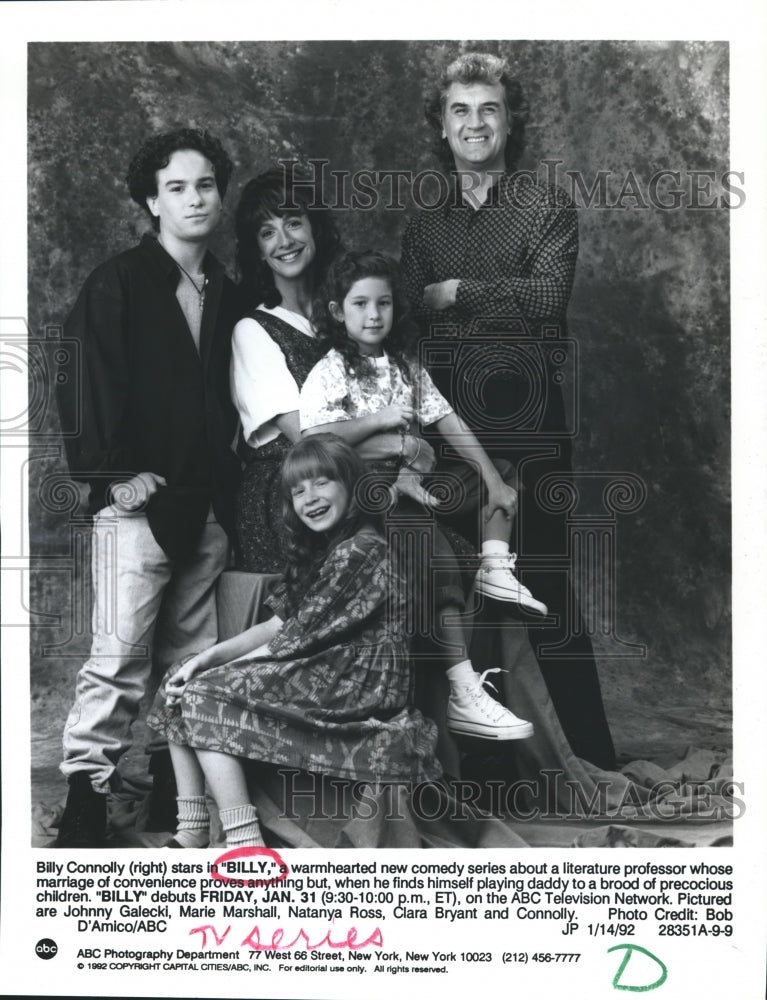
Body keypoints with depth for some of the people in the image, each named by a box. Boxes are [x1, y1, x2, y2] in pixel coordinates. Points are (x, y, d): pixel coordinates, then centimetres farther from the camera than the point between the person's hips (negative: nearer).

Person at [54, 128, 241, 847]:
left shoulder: (225, 295, 16)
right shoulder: (117, 284, -2)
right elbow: (89, 385, -8)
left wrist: (225, 478, 10)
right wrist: (115, 471, -14)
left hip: (206, 508, 6)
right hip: (137, 501, -6)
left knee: (193, 662, 9)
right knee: (119, 659, -8)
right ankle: (83, 808, 2)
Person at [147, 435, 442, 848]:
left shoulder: (360, 550, -13)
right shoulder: (316, 550, 16)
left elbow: (294, 642, -15)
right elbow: (276, 626, 10)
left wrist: (211, 674, -10)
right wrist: (205, 659, -4)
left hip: (355, 687, -10)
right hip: (316, 678, 10)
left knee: (204, 695, -18)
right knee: (177, 683, 4)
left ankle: (245, 845, -20)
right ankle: (191, 833, 0)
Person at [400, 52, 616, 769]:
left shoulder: (548, 207, 5)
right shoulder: (423, 226, 16)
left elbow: (548, 293, -12)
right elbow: (412, 324, 8)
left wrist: (457, 293, -7)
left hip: (526, 419, -4)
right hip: (448, 416, 4)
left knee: (544, 584, -3)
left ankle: (593, 752, 9)